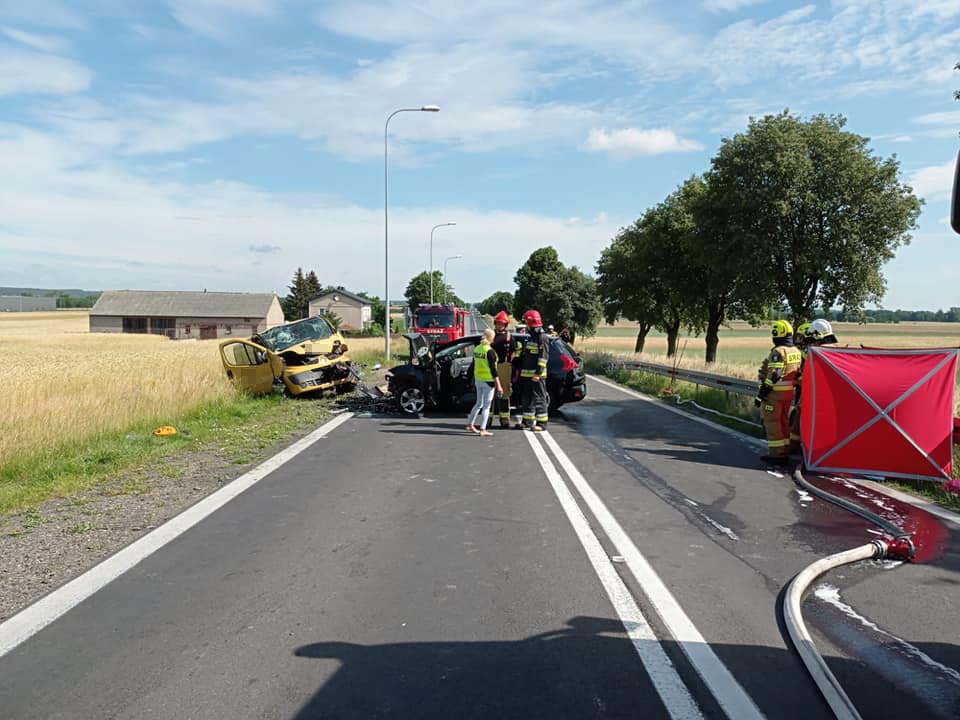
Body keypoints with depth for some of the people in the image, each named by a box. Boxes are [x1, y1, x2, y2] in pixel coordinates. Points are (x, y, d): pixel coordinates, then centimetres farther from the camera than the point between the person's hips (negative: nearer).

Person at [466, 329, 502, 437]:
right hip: (488, 381, -7)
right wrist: (498, 385, -16)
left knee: (479, 403, 21)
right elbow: (493, 369, -18)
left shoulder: (476, 349, 5)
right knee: (486, 406, 2)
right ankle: (482, 430, 4)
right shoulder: (490, 351, -17)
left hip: (478, 379, 7)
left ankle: (470, 424, 25)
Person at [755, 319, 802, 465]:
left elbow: (773, 376, -23)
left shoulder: (778, 352, -19)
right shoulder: (796, 351, 9)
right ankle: (785, 452, 25)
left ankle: (777, 454, 1)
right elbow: (797, 373, 13)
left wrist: (760, 394, -19)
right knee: (784, 422, 18)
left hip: (775, 393, -9)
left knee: (772, 423, -1)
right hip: (789, 393, 9)